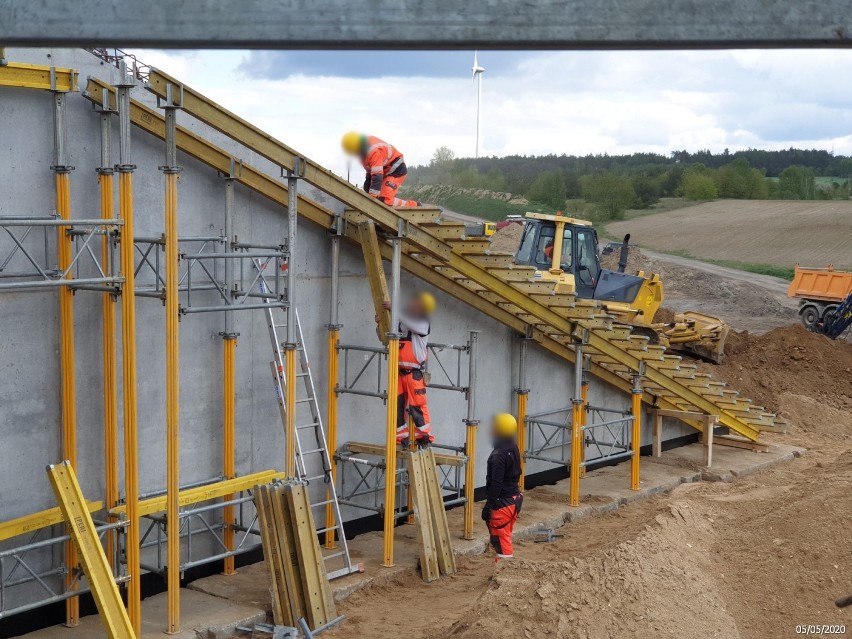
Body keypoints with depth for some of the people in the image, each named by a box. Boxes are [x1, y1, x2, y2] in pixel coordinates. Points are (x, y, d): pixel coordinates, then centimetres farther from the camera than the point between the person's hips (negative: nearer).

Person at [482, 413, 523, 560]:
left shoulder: (499, 455, -22)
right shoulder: (514, 449, 6)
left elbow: (496, 483, -24)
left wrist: (488, 505, -19)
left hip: (502, 502, -9)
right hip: (515, 498, 9)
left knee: (500, 539, -3)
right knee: (505, 535, 21)